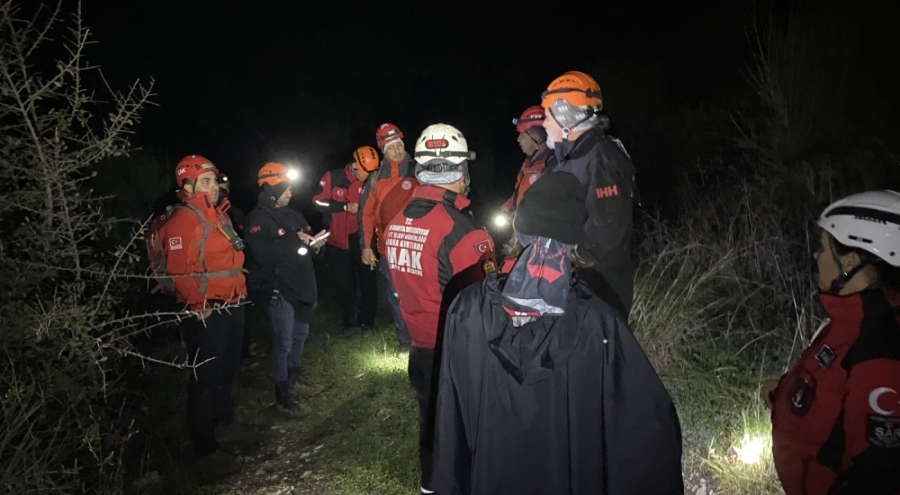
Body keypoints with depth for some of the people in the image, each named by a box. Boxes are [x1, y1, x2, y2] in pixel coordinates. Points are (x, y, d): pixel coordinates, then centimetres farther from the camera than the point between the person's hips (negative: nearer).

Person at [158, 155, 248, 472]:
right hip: (206, 314, -9)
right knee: (205, 377, 1)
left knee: (227, 370, 23)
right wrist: (200, 306, -19)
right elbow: (179, 272, -22)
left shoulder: (218, 214, 13)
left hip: (232, 306, 9)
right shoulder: (181, 221, -17)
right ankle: (205, 445, 14)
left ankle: (224, 420, 43)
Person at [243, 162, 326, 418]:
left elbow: (307, 233, 17)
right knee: (284, 341, -1)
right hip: (278, 289, -8)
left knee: (300, 334, 19)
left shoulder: (292, 214, 12)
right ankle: (283, 394, 13)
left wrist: (314, 241, -7)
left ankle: (293, 380, 37)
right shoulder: (257, 219, -13)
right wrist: (294, 241, -22)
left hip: (300, 284, 8)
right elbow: (262, 253, -26)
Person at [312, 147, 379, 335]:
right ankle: (349, 321, 29)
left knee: (368, 281, 9)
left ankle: (367, 320, 25)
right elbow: (318, 201, -11)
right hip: (338, 240, 0)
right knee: (345, 283, 13)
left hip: (362, 240, 1)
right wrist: (345, 206, -18)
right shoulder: (333, 178, -10)